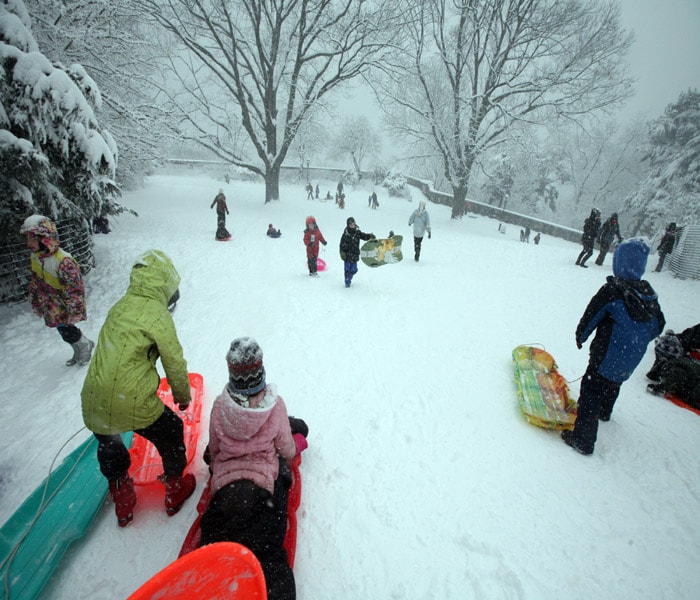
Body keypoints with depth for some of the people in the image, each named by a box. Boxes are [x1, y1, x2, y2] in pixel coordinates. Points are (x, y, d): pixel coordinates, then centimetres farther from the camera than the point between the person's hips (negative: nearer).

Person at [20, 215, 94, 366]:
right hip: (52, 308, 8)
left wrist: (74, 312, -21)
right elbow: (34, 282, 12)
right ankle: (79, 353, 40)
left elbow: (74, 289, -26)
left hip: (65, 308, -8)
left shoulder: (63, 261, -31)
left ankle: (86, 346, 32)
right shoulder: (34, 257, -3)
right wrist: (35, 302, 17)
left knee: (68, 331, 4)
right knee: (63, 330, 20)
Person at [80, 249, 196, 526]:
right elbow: (174, 362, -8)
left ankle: (121, 500, 51)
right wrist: (183, 395, 9)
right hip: (134, 404, -6)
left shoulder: (119, 307, 7)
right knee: (171, 434, 21)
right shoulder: (157, 313, -13)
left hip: (93, 403, 7)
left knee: (108, 446, 34)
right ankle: (175, 490, 40)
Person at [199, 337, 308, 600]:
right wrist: (298, 441, 25)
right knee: (269, 555, -4)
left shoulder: (220, 406, -5)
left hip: (224, 482, 2)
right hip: (264, 480, -2)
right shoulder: (275, 405, -10)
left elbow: (214, 449, 10)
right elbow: (287, 451, 2)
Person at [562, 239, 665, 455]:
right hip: (631, 362, 7)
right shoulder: (650, 295, 0)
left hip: (607, 358, -7)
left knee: (591, 392, -2)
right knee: (612, 385, 31)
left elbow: (591, 316, -13)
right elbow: (658, 326, 10)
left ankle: (583, 440, 0)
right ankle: (604, 412, 57)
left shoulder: (612, 290, -20)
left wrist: (580, 336, 4)